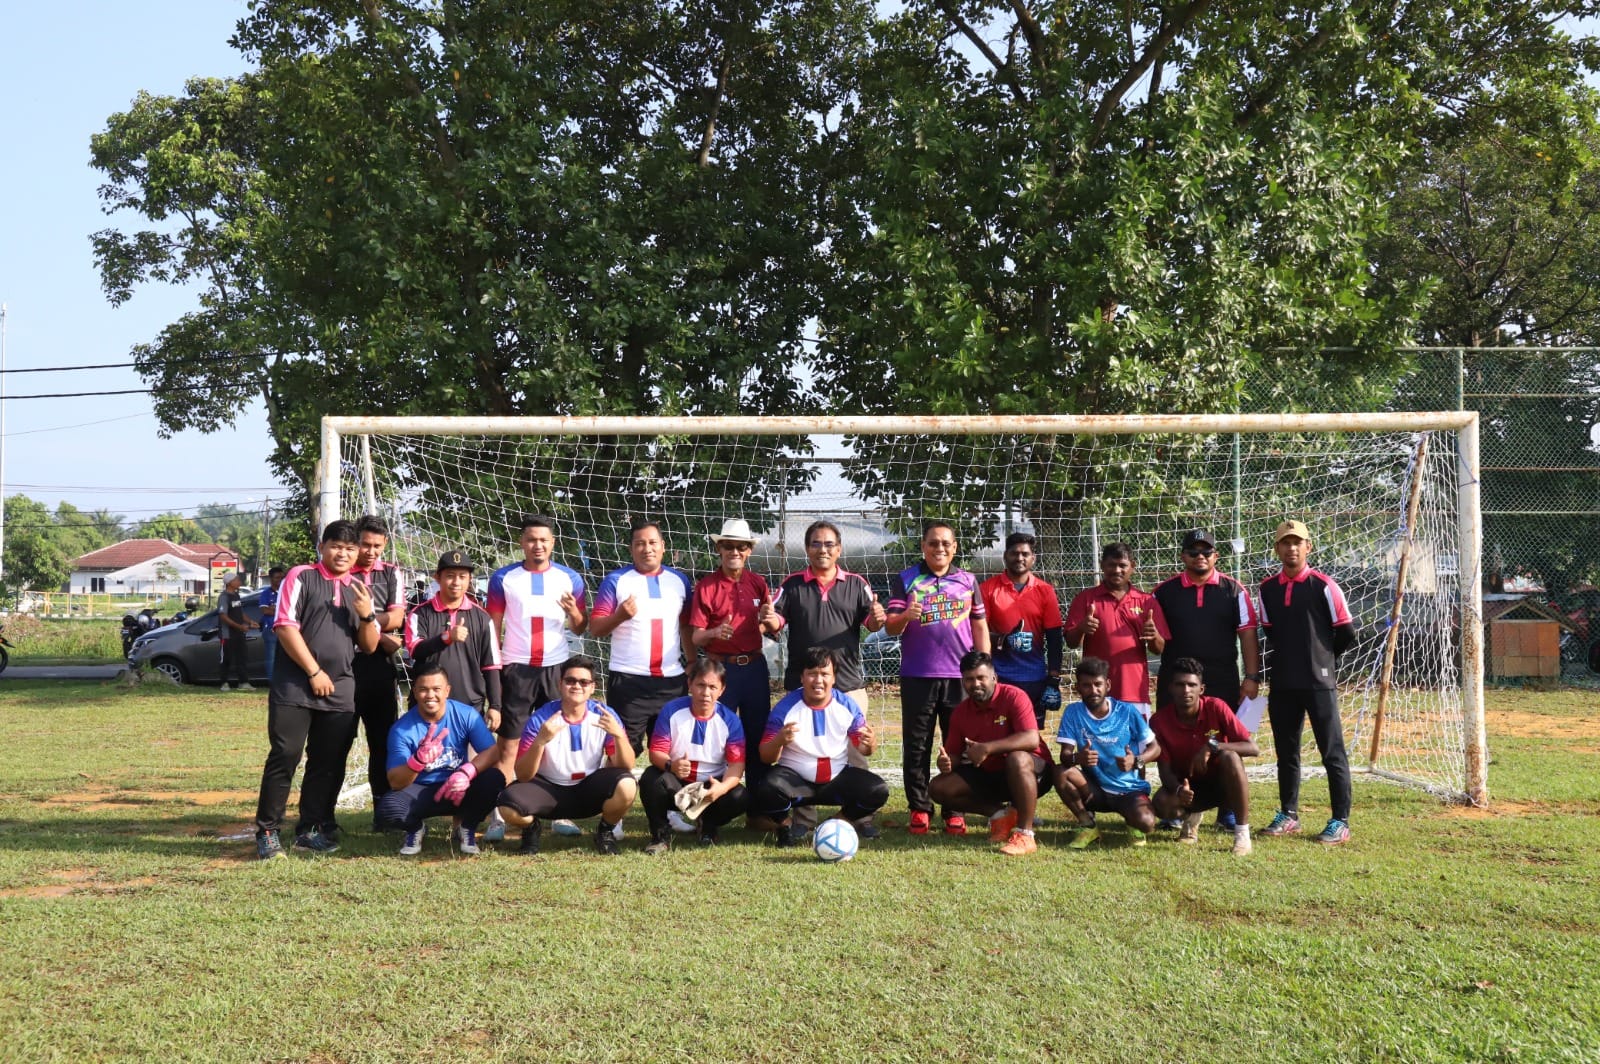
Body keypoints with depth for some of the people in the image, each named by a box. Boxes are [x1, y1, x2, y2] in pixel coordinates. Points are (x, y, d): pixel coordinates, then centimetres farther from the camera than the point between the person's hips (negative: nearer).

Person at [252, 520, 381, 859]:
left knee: (328, 764, 6)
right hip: (294, 688, -5)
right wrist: (314, 672, -11)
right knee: (285, 757, -8)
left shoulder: (360, 591, 15)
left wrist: (367, 615, -8)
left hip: (340, 693, 5)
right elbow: (286, 627, -8)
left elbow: (369, 646, 12)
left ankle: (309, 829, 17)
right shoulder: (301, 577, 0)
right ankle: (267, 831, 1)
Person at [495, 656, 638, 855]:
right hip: (549, 788, 0)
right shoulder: (540, 719, -15)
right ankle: (531, 828, 9)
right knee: (509, 806, -30)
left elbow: (626, 767, -15)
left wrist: (619, 735, -34)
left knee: (626, 786, -31)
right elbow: (523, 776, -18)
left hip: (590, 789, 1)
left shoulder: (604, 715, -11)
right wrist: (540, 741, -36)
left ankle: (605, 831, 3)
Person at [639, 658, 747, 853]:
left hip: (712, 786, 1)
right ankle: (660, 834, -7)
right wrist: (671, 765, -37)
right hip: (675, 785, -1)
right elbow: (656, 752, -12)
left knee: (739, 798, -29)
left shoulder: (730, 720, -8)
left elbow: (737, 763, -13)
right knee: (651, 778, -33)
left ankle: (709, 826, 8)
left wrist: (723, 787, -35)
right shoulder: (671, 710, -9)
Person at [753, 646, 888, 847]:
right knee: (768, 791, -34)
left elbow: (863, 750, 2)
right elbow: (766, 757, -10)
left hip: (838, 777, 2)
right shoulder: (785, 708, -10)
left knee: (878, 791, -20)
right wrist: (779, 740, -33)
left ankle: (844, 819, 13)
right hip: (795, 777, -2)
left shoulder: (847, 706, -4)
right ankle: (784, 825, 4)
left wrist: (867, 744, -24)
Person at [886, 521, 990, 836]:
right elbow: (890, 627, -1)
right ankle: (919, 809, 12)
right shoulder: (905, 580, 4)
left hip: (960, 676, 1)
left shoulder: (967, 581, 10)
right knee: (916, 747, 3)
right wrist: (904, 617, -24)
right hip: (917, 677, -1)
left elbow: (980, 627, 12)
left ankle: (955, 811, 13)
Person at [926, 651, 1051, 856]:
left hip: (1031, 772, -6)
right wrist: (946, 763, -23)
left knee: (1017, 759, -41)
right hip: (988, 776, 6)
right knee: (938, 788, -8)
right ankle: (999, 814, -1)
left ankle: (1025, 835, -31)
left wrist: (987, 748, -36)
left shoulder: (1013, 697, -17)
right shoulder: (960, 712, 0)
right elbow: (954, 754, 3)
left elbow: (1031, 739, -30)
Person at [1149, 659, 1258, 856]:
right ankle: (1190, 816, 9)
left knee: (1230, 756, -34)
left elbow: (1253, 748, -19)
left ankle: (1242, 832, -22)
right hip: (1188, 786, 1)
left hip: (1221, 782, -1)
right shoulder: (1159, 721, -15)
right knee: (1162, 803, -31)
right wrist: (1178, 789, -35)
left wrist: (1212, 746, -32)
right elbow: (1165, 770, -13)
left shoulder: (1216, 708, -17)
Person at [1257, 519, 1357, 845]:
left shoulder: (1323, 585, -6)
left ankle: (1341, 822, 3)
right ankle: (1288, 816, 23)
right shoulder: (1268, 588, 7)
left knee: (1332, 753, -2)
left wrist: (1322, 656, 8)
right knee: (1286, 752, 12)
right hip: (1282, 683, 5)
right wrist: (1291, 657, 12)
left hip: (1319, 681, -5)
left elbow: (1346, 632, -3)